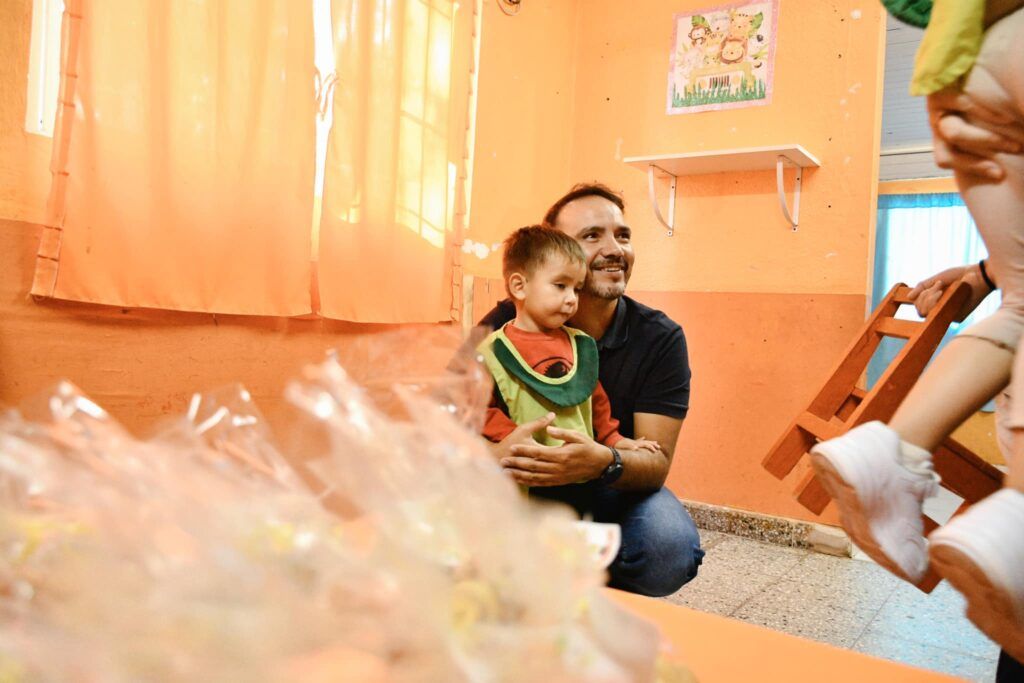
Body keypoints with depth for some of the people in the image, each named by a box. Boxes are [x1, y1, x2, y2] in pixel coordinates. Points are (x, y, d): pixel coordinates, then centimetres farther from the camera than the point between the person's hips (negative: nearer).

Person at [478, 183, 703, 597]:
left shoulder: (660, 338, -11)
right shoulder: (506, 325, -13)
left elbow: (657, 461, -15)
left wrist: (603, 463, -40)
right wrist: (494, 453, -44)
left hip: (615, 490, 1)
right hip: (521, 486, 0)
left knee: (671, 548, -30)